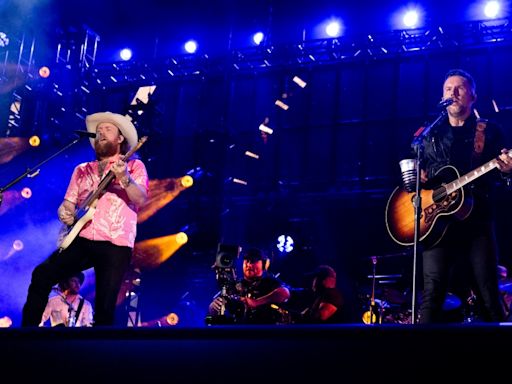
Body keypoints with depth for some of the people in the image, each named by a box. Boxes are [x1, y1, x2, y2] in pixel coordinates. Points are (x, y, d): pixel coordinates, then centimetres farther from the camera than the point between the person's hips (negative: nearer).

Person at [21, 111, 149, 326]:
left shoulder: (133, 166, 9)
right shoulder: (82, 170, 21)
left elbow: (141, 199, -7)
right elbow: (68, 203, 19)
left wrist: (124, 178, -25)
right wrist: (64, 212, -5)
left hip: (116, 244, -4)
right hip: (81, 240, 4)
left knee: (105, 308, -8)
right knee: (42, 275, -14)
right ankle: (28, 327, -2)